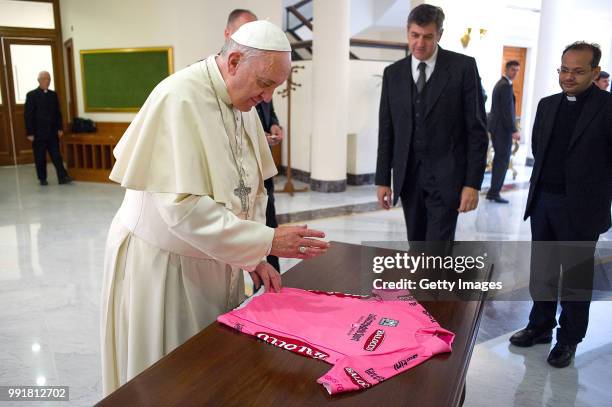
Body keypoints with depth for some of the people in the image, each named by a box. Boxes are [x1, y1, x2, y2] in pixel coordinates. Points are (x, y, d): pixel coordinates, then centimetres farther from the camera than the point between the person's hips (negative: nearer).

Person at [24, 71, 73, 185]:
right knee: (40, 157, 5)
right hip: (38, 133, -3)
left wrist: (60, 128, 4)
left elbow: (58, 113, 12)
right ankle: (42, 179, 14)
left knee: (57, 156, -1)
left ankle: (62, 177, -3)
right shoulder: (31, 95, -4)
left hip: (52, 132, 3)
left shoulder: (53, 94, 9)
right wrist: (30, 133, -10)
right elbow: (28, 115, -6)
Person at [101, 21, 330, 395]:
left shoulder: (245, 104, 3)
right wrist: (267, 241, -26)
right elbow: (183, 208, -28)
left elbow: (250, 188, 8)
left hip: (216, 260, 7)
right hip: (163, 262, -7)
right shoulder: (179, 98, -22)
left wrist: (254, 257, -1)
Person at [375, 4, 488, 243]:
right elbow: (386, 131, 8)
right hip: (408, 176, 4)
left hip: (446, 177, -4)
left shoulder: (463, 67, -4)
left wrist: (473, 183, -10)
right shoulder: (393, 73, 7)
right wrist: (383, 180, 5)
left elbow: (477, 129, -5)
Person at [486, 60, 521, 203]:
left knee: (499, 159, 14)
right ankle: (495, 192, -3)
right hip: (502, 128, -10)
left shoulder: (500, 83, 16)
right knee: (503, 160, -5)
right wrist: (514, 131, -18)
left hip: (496, 126, 10)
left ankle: (493, 191, 17)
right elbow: (507, 110, -20)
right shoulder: (507, 86, -15)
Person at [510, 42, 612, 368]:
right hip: (542, 202, 5)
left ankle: (569, 339, 26)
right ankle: (541, 326, 34)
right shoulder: (547, 105, 8)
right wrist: (546, 179, 10)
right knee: (541, 272, 16)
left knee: (576, 278, 10)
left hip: (581, 207, -5)